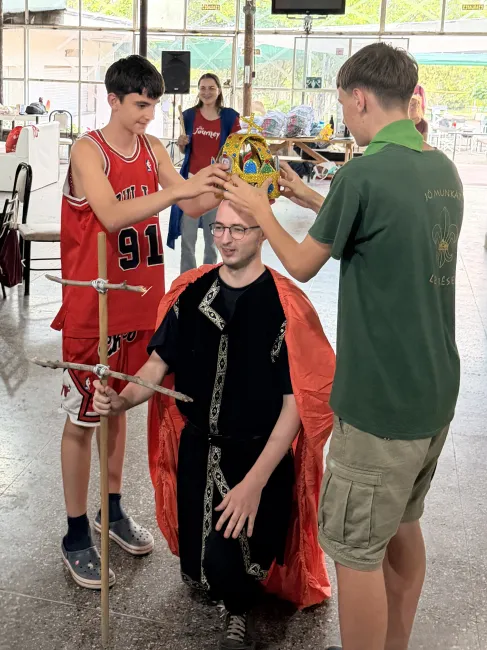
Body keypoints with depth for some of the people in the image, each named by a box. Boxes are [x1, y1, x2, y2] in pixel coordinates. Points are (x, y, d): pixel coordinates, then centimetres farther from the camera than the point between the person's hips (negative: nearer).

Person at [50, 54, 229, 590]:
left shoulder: (152, 148, 5)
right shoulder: (88, 151, -14)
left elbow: (193, 205, 0)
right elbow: (111, 215, -29)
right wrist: (178, 189, -37)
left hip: (137, 302, 6)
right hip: (91, 309, -6)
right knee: (82, 417, 4)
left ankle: (113, 510, 35)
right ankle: (76, 537, 17)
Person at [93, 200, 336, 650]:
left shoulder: (286, 306, -16)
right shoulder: (191, 292, -1)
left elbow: (295, 403, -15)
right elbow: (160, 363, 5)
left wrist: (255, 482, -20)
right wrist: (123, 401, -16)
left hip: (258, 455, -4)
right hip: (197, 448, 5)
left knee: (224, 564, -19)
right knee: (194, 570, 7)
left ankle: (240, 612, 15)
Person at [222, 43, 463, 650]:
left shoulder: (364, 173, -20)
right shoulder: (443, 169, 4)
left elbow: (303, 265, -7)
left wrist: (260, 210, 10)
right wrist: (313, 200, 20)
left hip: (380, 401, -9)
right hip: (435, 392, 9)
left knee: (357, 550, 6)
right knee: (401, 527, 23)